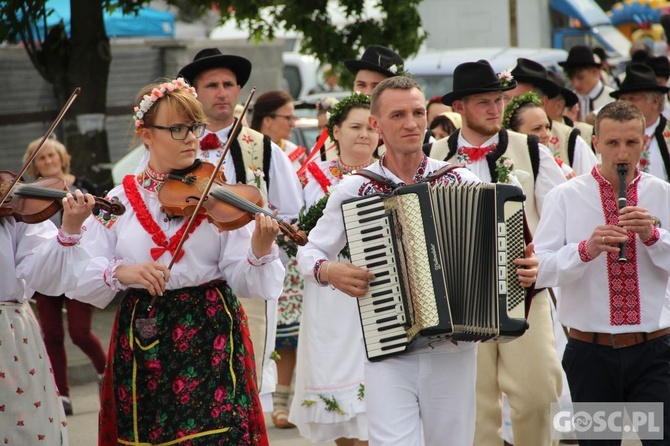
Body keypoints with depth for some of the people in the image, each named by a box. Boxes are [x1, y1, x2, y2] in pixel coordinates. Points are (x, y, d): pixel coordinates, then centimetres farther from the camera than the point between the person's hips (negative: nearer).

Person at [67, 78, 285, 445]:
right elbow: (80, 279, -3)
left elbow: (242, 282, -7)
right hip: (141, 342, 1)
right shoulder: (119, 201, 5)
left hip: (210, 337, -1)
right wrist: (120, 272, -21)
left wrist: (260, 251, -27)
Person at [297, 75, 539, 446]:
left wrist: (525, 267, -8)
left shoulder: (461, 182, 3)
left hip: (454, 352, 1)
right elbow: (309, 252, 10)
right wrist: (328, 270, -11)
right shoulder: (353, 190, 1)